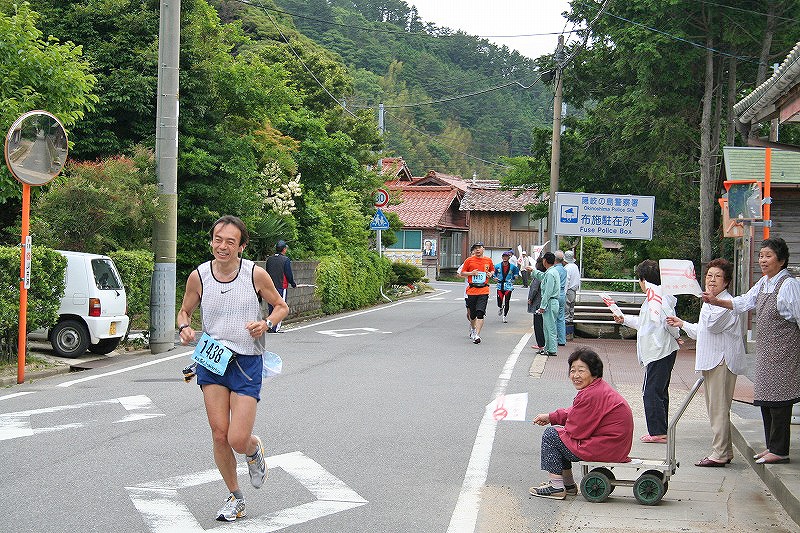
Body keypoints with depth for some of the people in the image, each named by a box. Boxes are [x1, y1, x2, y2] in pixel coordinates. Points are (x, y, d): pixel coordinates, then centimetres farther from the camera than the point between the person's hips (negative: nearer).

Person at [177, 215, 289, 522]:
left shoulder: (256, 274, -9)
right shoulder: (198, 276, -3)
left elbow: (281, 307, 5)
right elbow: (185, 312, 12)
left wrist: (267, 323, -15)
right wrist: (185, 328, -11)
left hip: (247, 362, -2)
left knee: (238, 440, -8)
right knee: (219, 436, 2)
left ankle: (255, 450, 31)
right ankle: (235, 498, 23)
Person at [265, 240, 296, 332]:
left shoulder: (269, 259, 7)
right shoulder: (286, 260, -9)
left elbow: (267, 273, 14)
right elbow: (289, 275, -8)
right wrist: (294, 284, 7)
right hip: (281, 287, -5)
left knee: (271, 307, 11)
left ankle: (270, 328, 12)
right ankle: (276, 328, -5)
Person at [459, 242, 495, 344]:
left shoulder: (488, 261, 7)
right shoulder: (469, 260, 2)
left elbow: (492, 270, 25)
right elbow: (462, 273, 6)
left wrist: (490, 273, 3)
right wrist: (471, 273, -11)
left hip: (484, 290, 0)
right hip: (472, 291, 1)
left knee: (480, 313, -14)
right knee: (472, 314, 10)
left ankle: (477, 335, -15)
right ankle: (473, 329, 38)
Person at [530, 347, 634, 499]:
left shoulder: (591, 395, -24)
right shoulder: (599, 388, 10)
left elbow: (575, 430, -17)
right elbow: (574, 413, 22)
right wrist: (550, 417, 15)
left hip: (605, 450, -11)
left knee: (550, 435, -2)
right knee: (558, 431, 24)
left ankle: (556, 487, 4)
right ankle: (569, 484, 31)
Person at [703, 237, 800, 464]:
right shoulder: (763, 283, 12)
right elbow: (744, 302, 15)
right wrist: (716, 301, 4)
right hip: (765, 349, 9)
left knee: (778, 398, -7)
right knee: (765, 397, 12)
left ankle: (779, 450, -1)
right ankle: (772, 446, 22)